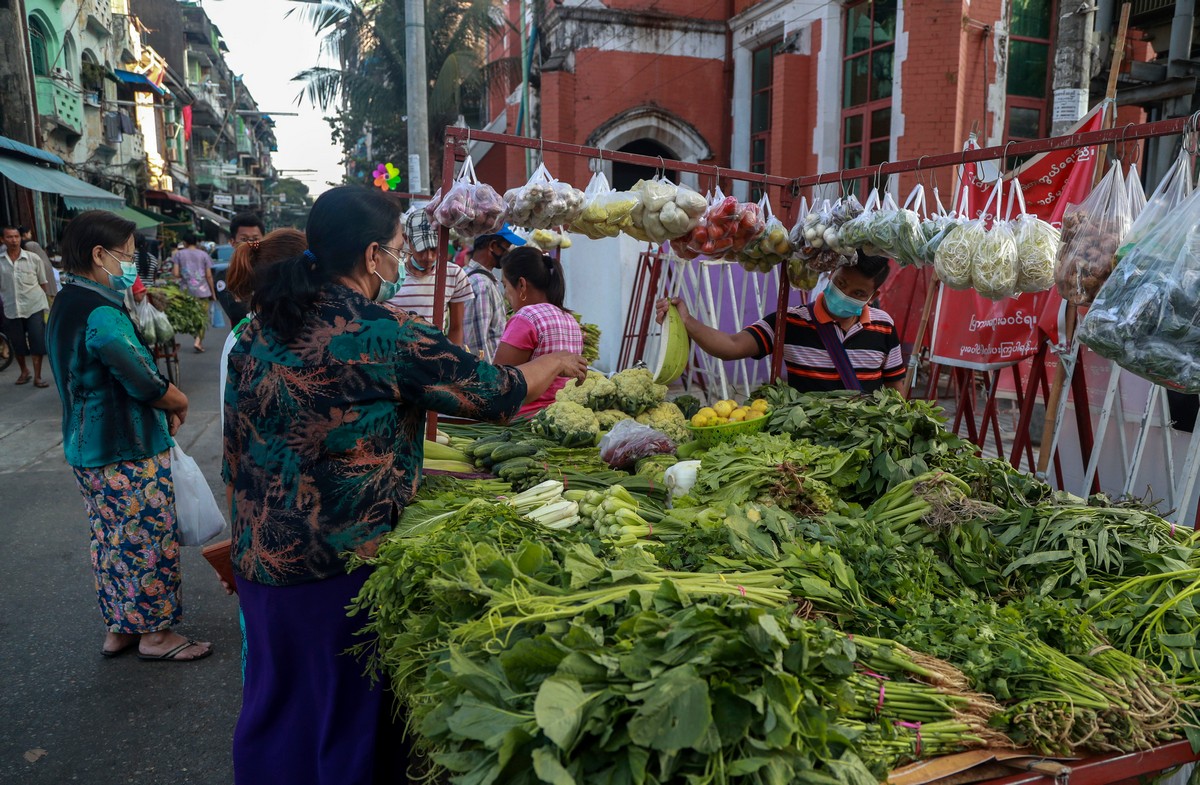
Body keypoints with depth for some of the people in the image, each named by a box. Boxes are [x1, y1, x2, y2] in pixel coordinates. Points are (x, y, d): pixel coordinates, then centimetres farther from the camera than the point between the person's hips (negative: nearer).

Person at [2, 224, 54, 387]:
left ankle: (37, 376, 8)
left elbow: (43, 282, 6)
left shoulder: (33, 259, -2)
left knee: (38, 343, -3)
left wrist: (47, 302, 7)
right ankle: (24, 371, 36)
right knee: (17, 344, 12)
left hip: (34, 306, -1)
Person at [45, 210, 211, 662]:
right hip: (126, 454, -10)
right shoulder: (100, 314, -22)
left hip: (87, 448, 10)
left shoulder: (66, 306, 10)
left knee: (112, 540, 18)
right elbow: (145, 383, -23)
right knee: (149, 540, 3)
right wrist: (179, 404, -2)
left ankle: (119, 629, 31)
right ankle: (155, 633, 16)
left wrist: (160, 404, 6)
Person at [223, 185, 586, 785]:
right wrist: (555, 362, 9)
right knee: (344, 711, 12)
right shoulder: (384, 334, -17)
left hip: (259, 555, 7)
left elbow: (235, 449, 10)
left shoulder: (261, 324, 3)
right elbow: (496, 393, -9)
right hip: (342, 562, -7)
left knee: (277, 702, 22)